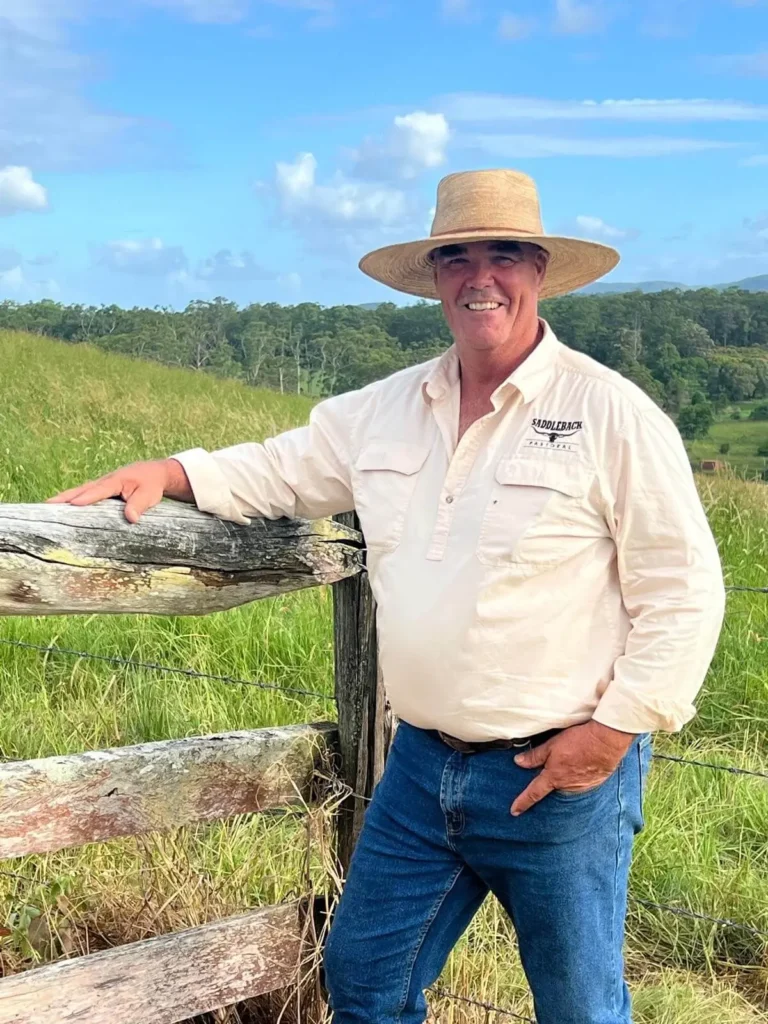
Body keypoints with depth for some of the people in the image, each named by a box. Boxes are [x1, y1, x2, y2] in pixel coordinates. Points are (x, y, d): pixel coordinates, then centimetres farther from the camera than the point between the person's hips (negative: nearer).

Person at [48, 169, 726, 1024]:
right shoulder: (387, 408, 5)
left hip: (560, 773, -4)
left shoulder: (611, 412, -12)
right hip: (421, 763, 5)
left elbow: (685, 591, -11)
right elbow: (283, 468, 16)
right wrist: (168, 473, 1)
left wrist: (615, 729, -14)